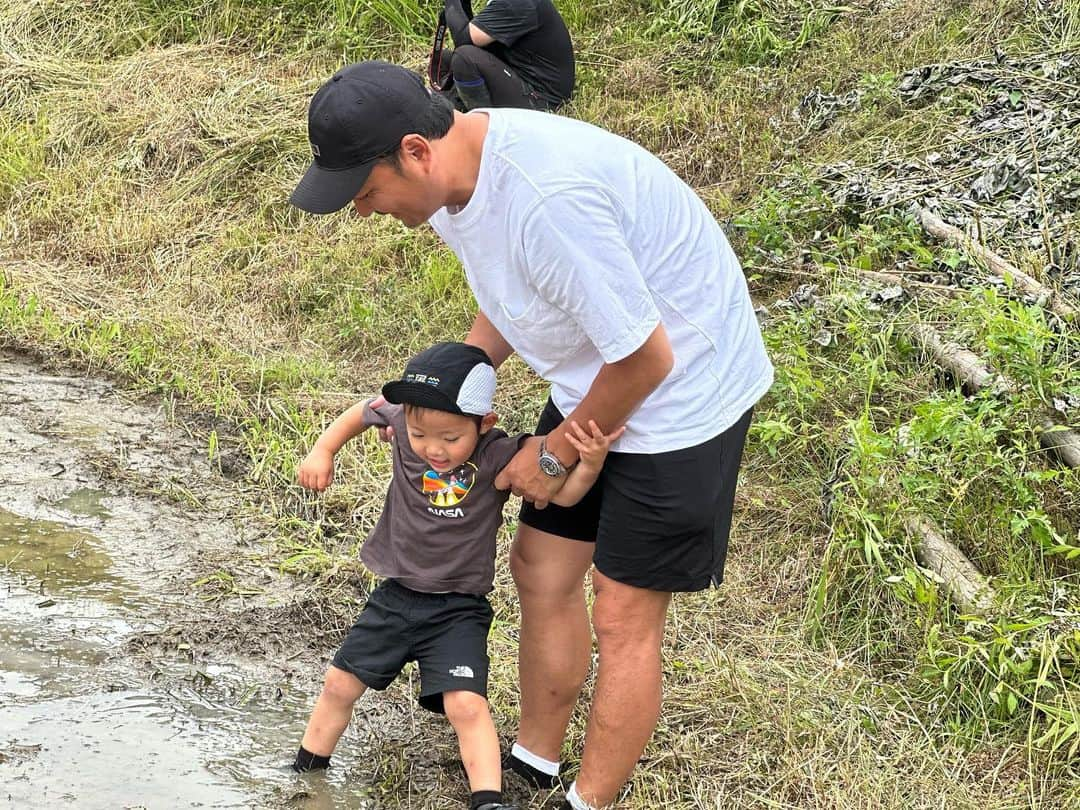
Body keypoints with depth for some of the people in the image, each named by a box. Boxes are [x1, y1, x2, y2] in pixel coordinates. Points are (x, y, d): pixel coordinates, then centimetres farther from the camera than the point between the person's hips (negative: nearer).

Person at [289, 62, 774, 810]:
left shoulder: (546, 197, -37)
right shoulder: (451, 178, -8)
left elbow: (645, 359, -28)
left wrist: (557, 453, -12)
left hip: (681, 390, -9)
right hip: (596, 382, 9)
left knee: (623, 618, 1)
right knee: (542, 570, 16)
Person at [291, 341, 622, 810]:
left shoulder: (497, 457, -23)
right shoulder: (404, 423, -14)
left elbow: (561, 493, -27)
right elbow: (362, 413, 8)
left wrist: (591, 463, -45)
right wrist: (323, 451, 1)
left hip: (458, 608, -4)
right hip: (395, 595, 4)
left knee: (466, 704, -20)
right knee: (340, 684, 15)